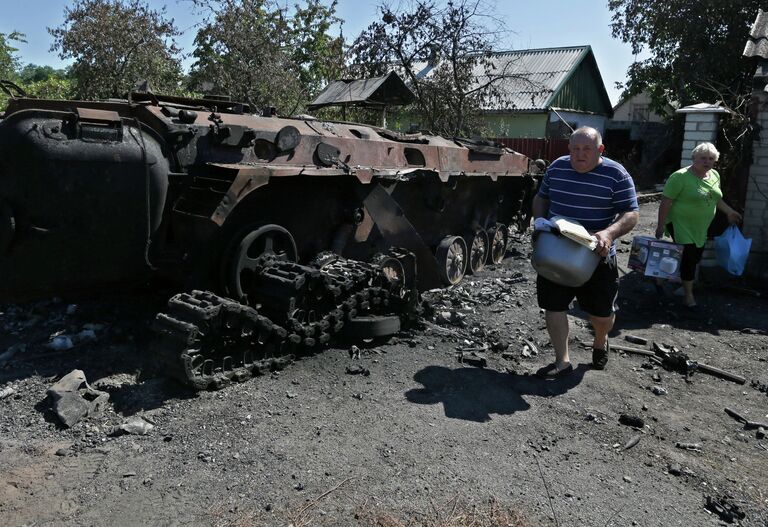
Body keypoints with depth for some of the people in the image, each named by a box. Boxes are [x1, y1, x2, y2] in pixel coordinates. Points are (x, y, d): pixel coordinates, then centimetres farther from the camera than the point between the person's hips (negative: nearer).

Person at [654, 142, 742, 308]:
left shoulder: (714, 176, 6)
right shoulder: (680, 177, -18)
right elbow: (666, 202, -19)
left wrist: (729, 211, 22)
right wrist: (661, 226, -20)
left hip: (701, 228, 8)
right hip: (681, 225, -8)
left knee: (695, 257, 14)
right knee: (689, 257, -5)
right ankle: (688, 294, 10)